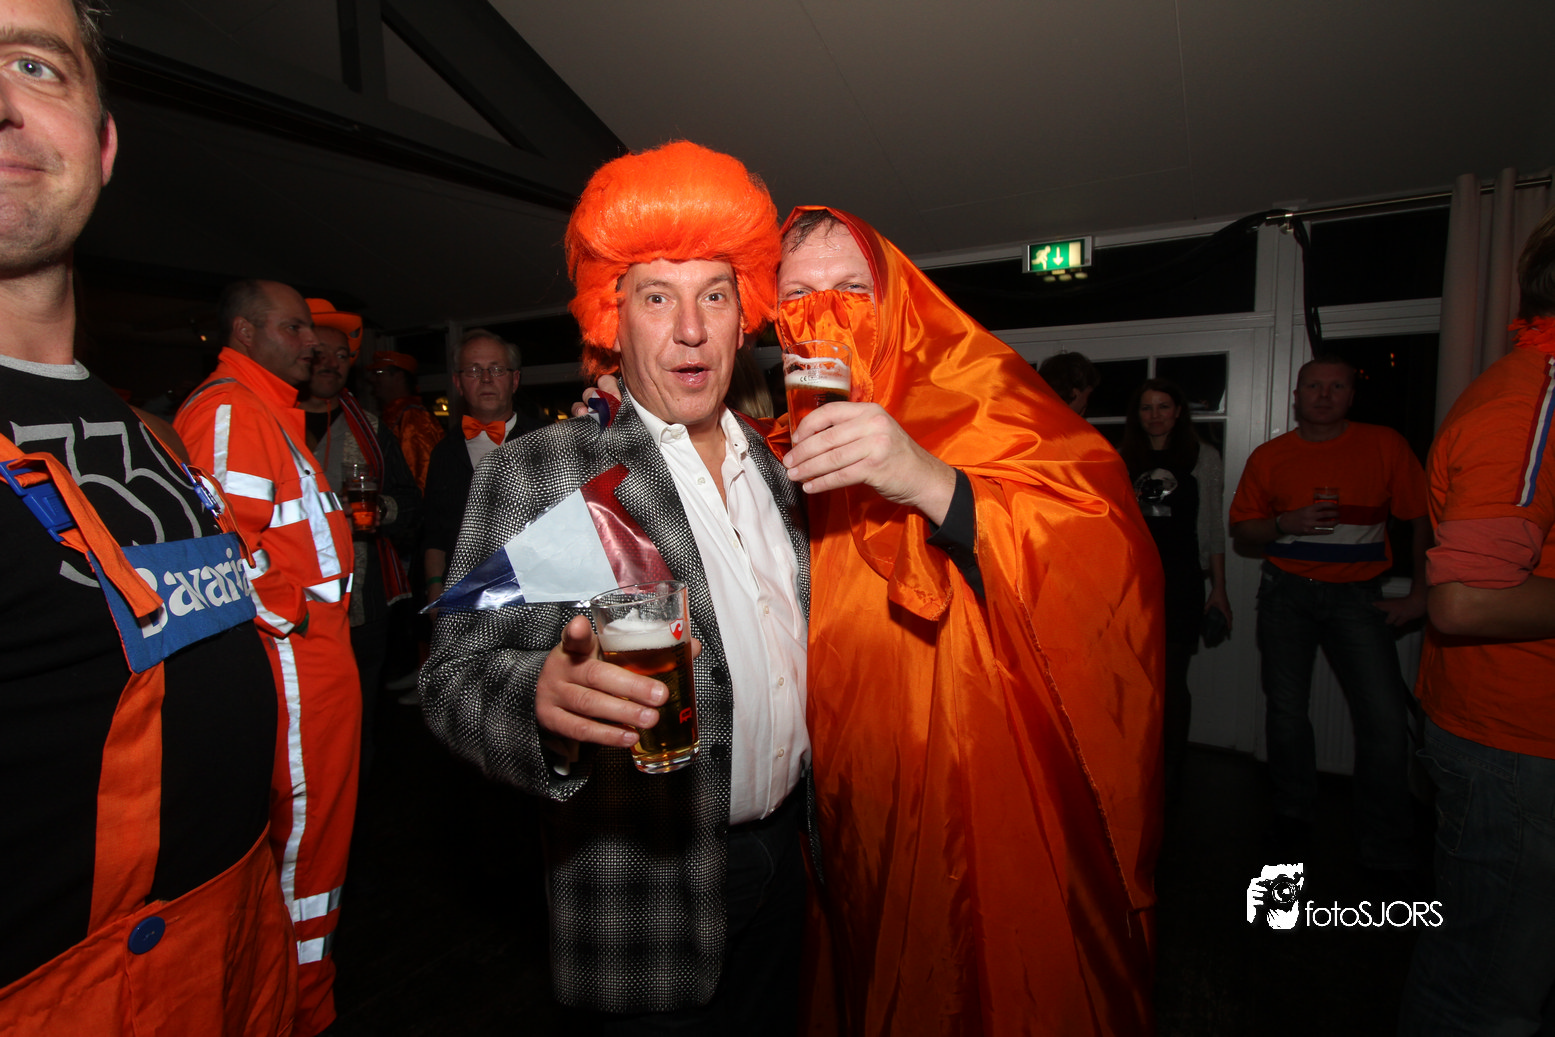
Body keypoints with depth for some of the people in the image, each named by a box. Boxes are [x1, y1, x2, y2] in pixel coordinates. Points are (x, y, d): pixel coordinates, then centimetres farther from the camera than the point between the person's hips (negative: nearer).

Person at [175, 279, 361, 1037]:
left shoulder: (270, 407, 18)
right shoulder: (228, 408, -16)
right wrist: (294, 616, -16)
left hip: (318, 643, 10)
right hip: (293, 651, -10)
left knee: (314, 821, 21)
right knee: (304, 824, 4)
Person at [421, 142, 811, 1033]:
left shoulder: (775, 465, 4)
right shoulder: (535, 474, -13)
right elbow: (457, 676, -18)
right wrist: (547, 700, -37)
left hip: (784, 857, 6)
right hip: (652, 906, -5)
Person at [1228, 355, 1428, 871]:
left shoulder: (1384, 446, 3)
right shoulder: (1269, 457, 4)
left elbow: (1424, 518, 6)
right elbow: (1241, 535, 6)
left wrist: (1419, 595, 1)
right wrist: (1286, 523, -14)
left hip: (1357, 596, 0)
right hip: (1287, 592, 1)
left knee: (1387, 721, -9)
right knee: (1287, 712, 3)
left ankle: (1387, 851, 9)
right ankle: (1293, 815, 24)